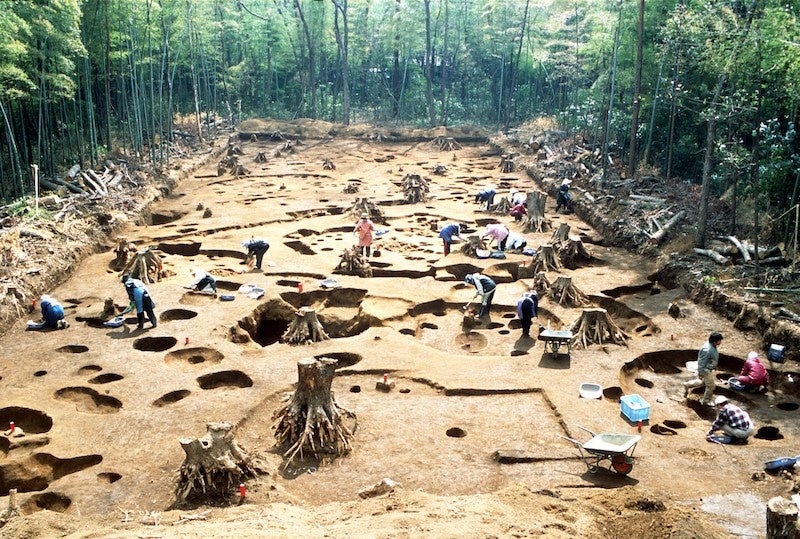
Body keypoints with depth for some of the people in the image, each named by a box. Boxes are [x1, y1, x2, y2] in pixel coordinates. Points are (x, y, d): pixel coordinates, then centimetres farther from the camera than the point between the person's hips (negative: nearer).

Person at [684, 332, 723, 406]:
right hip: (706, 370, -10)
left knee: (703, 382, 26)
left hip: (709, 368, 10)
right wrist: (700, 374, -20)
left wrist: (714, 367, 25)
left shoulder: (713, 346, -4)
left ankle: (687, 385, 37)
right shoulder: (707, 350, -34)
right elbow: (701, 362, -27)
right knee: (710, 386, 5)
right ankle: (706, 401, 24)